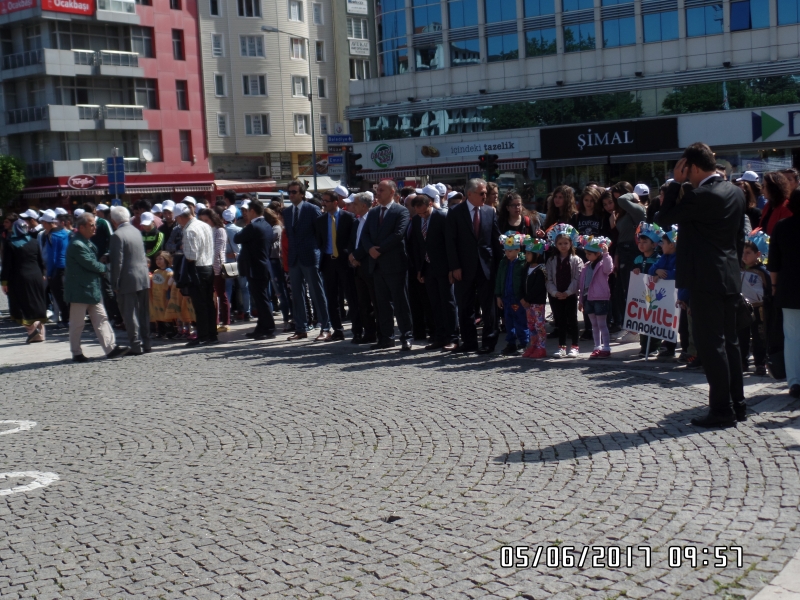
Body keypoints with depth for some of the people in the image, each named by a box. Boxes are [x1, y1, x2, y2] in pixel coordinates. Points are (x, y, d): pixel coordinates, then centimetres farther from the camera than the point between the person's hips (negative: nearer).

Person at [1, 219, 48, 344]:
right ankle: (39, 333, 12)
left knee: (20, 305, 4)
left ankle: (31, 328, -14)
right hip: (36, 277, 4)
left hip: (19, 279, -4)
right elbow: (41, 262, 9)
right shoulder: (34, 242, 5)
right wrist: (42, 275, 20)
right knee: (37, 305, 11)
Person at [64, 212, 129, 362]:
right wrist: (105, 267, -4)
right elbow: (91, 265, -20)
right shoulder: (77, 245, -19)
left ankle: (111, 348, 4)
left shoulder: (88, 243, 12)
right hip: (80, 290, -10)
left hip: (92, 289, 10)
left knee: (101, 319, 5)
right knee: (77, 324, 3)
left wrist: (102, 259, 1)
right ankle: (76, 353, 12)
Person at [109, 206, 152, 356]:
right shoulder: (137, 231, 9)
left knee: (130, 315, -1)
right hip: (143, 278, 7)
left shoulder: (118, 235, -14)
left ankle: (136, 346, 0)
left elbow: (117, 262, -16)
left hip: (128, 281, -7)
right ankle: (145, 344, 18)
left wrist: (114, 283, -10)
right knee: (143, 314, 12)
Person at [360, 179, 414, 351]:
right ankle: (386, 337, 15)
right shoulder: (372, 212, 16)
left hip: (395, 263, -6)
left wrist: (380, 249, -14)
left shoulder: (401, 211, -4)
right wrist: (370, 248, -10)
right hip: (377, 264, 6)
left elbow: (398, 234, -15)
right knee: (382, 303, 10)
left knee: (400, 302, -3)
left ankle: (406, 337, 1)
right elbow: (365, 235, 10)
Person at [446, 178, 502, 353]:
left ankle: (489, 342, 8)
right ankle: (469, 342, 16)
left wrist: (499, 263, 1)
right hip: (464, 267, -1)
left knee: (488, 306, 1)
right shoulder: (455, 212, -1)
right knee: (465, 308, 6)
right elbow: (451, 241, -4)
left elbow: (496, 240, 7)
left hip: (486, 266, 1)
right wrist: (454, 267, -10)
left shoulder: (490, 212, 6)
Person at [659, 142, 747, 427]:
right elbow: (740, 235, 16)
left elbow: (665, 218, -11)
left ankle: (722, 410, 0)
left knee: (711, 345, -4)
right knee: (729, 341, 15)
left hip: (706, 280, -9)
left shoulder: (701, 196, -18)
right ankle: (737, 404, 22)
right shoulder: (736, 192, 10)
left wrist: (675, 183, -7)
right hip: (730, 277, 9)